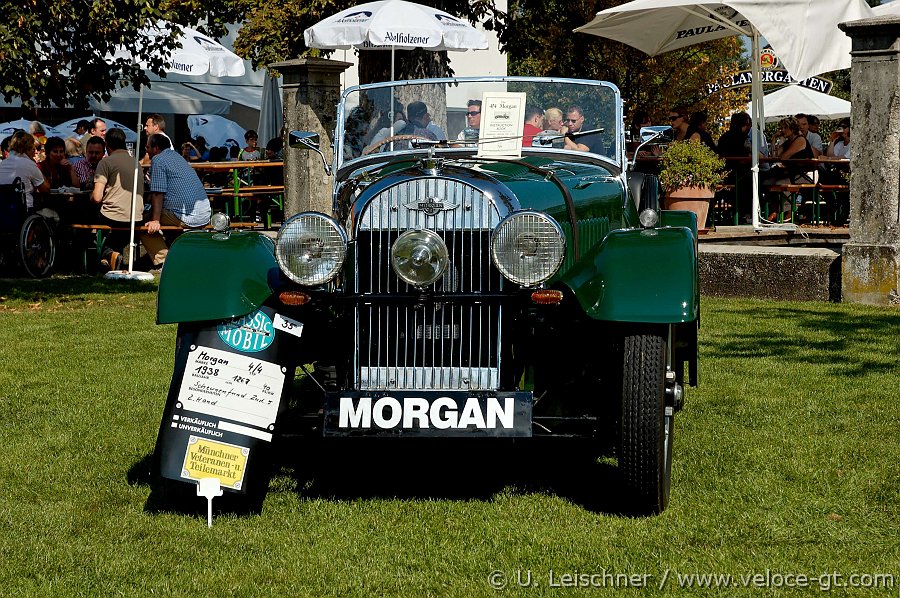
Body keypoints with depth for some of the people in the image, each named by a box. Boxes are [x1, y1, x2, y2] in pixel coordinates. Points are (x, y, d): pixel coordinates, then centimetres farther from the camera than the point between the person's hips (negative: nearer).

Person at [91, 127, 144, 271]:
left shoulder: (106, 162, -5)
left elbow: (97, 198, -11)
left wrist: (91, 195, 12)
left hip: (112, 220, -6)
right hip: (136, 220, 6)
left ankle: (109, 254, 5)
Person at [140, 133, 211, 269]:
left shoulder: (158, 160, -4)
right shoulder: (176, 155, 23)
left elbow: (157, 193, -12)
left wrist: (155, 220, -13)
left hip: (187, 217, -9)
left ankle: (162, 262, -9)